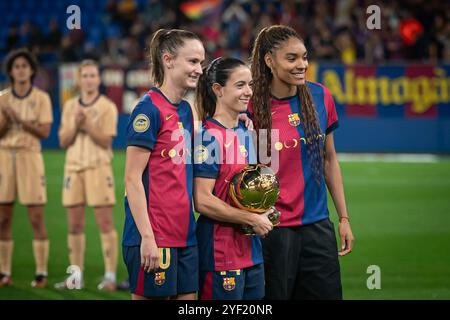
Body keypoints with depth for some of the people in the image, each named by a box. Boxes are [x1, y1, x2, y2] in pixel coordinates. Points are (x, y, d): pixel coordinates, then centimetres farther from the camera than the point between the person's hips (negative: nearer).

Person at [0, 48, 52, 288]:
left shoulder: (41, 98, 0)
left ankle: (41, 273, -1)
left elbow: (45, 132, -7)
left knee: (37, 219, -5)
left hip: (30, 156, -3)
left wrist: (19, 118, -17)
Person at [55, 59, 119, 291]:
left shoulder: (107, 107, -1)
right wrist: (75, 124, -8)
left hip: (98, 168, -5)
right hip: (73, 167, 5)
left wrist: (87, 123, -18)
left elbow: (105, 140, -8)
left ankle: (110, 276, -6)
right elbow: (63, 141, 8)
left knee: (105, 223, -7)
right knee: (75, 225, 5)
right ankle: (76, 276, 11)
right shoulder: (70, 106, 12)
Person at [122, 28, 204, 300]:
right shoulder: (150, 109, -10)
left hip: (185, 234, 8)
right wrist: (147, 237, -18)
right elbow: (132, 178, -13)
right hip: (154, 238, -8)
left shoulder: (186, 110, 14)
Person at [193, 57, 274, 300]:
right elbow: (203, 201, -18)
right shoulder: (209, 136, -13)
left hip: (251, 250, 8)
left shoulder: (246, 133, 12)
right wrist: (252, 219, -13)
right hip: (220, 251, -8)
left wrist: (265, 212, 5)